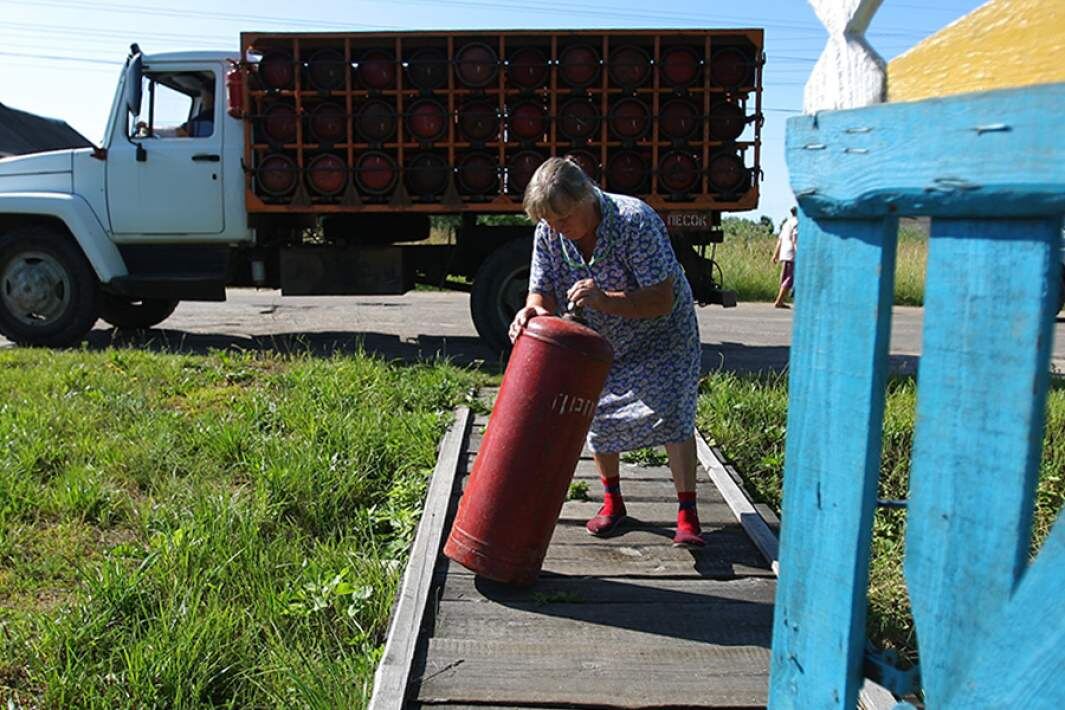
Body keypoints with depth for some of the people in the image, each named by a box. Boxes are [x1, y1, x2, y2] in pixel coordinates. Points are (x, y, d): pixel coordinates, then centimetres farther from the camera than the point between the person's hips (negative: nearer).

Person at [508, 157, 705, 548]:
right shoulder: (548, 233, -18)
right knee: (598, 413, 5)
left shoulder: (636, 221, -34)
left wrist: (605, 300, -50)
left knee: (670, 411, -16)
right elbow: (543, 292, -14)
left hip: (660, 332, -5)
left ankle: (687, 514, -9)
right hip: (599, 341, 5)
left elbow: (663, 299, -36)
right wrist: (533, 311, -39)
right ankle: (612, 501, 24)